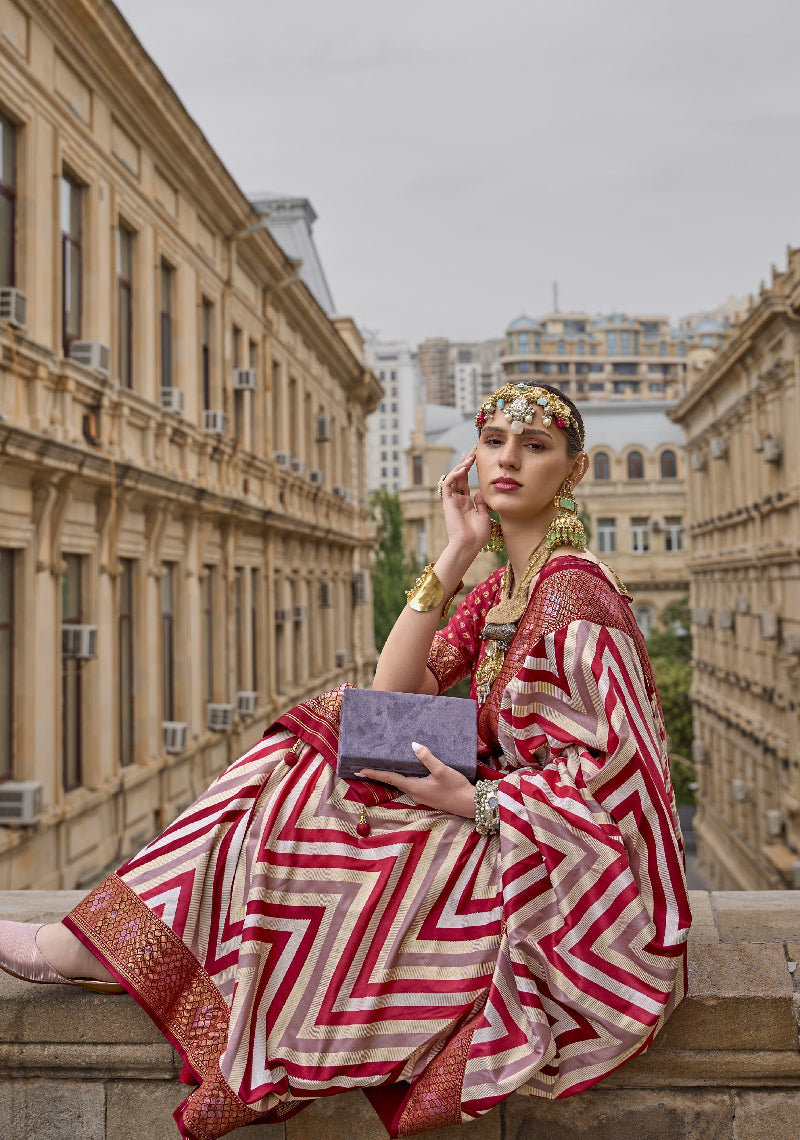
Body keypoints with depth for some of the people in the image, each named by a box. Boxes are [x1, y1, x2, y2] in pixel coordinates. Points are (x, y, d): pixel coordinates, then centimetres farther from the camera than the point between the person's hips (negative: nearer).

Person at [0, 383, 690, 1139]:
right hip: (511, 820, 8)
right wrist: (455, 553, -6)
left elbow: (616, 772, -21)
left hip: (569, 864, -8)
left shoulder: (573, 587, -16)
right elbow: (392, 695, -1)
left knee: (312, 837, -15)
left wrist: (468, 801, -23)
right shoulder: (502, 590, 11)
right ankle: (93, 944, 1)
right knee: (311, 763, -1)